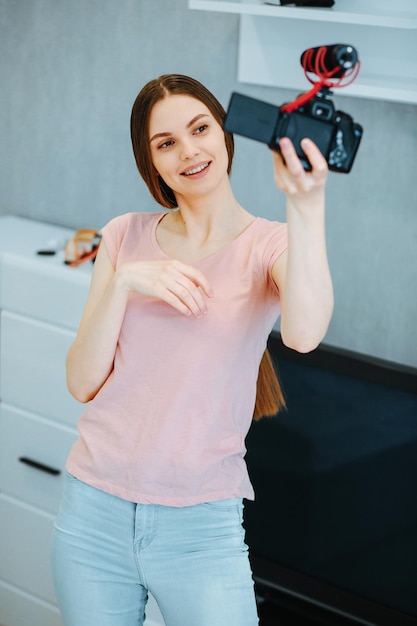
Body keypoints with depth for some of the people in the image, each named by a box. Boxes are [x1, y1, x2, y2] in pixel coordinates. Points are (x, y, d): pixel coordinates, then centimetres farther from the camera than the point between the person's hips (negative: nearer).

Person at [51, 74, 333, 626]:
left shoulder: (272, 245, -4)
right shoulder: (126, 237, 5)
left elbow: (304, 334, -28)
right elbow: (82, 383, 0)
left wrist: (306, 206, -40)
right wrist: (123, 283, -14)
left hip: (200, 529, -3)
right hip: (94, 516, 3)